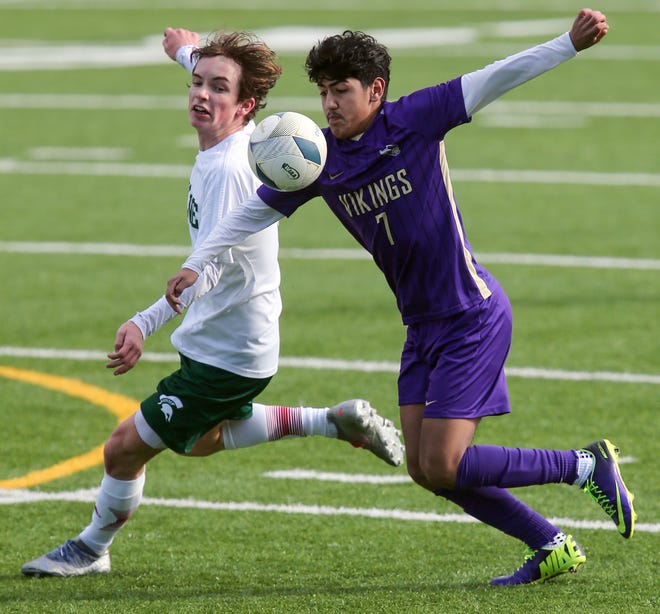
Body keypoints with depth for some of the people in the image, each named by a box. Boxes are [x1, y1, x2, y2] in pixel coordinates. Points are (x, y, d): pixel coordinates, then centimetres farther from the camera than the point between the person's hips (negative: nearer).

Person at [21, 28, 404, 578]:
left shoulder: (225, 170, -29)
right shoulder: (247, 140, -1)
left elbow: (210, 265, -40)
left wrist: (144, 324, -49)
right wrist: (190, 52, 41)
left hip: (225, 356, -10)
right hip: (244, 344, 10)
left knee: (126, 447, 1)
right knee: (202, 439, 31)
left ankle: (91, 550, 23)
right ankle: (336, 422, 29)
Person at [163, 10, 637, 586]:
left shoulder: (414, 120, -13)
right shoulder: (319, 159, 2)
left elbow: (495, 79, -17)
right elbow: (255, 210, 12)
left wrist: (570, 43, -27)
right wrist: (195, 263, 3)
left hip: (473, 316, -7)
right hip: (423, 325, 7)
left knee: (443, 468, -13)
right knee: (425, 469, 3)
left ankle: (588, 465, 3)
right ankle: (553, 547, 16)